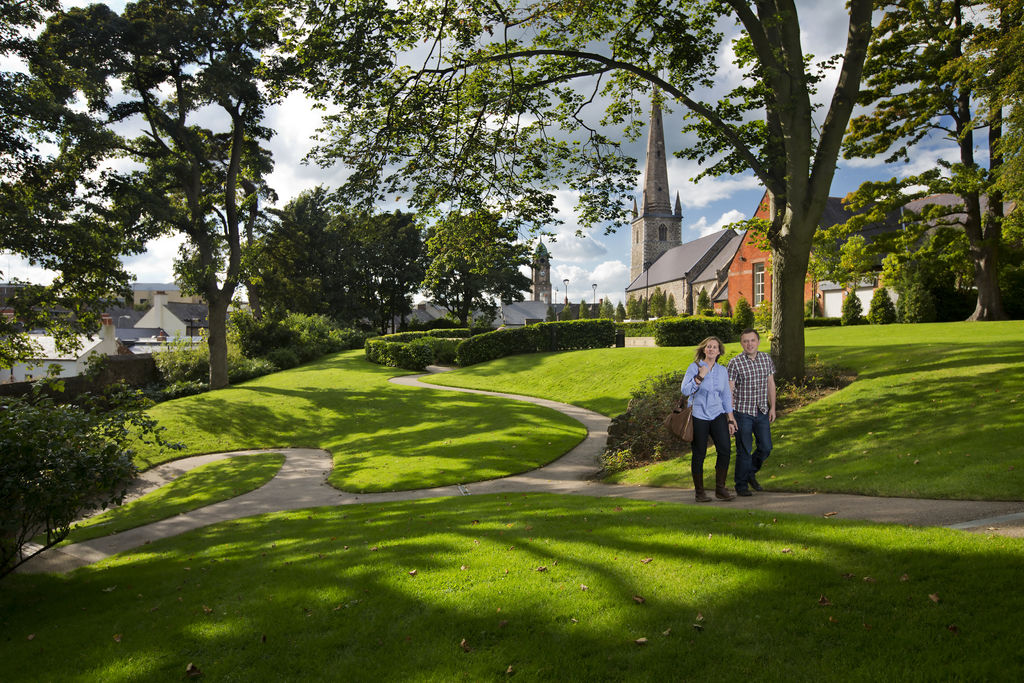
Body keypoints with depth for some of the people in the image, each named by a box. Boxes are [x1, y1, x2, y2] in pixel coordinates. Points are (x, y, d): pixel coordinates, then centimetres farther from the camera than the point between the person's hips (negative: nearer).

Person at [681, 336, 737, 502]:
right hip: (698, 416, -3)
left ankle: (720, 489, 3)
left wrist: (730, 419, 11)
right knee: (699, 454, 1)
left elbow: (726, 396, 15)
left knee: (725, 449, -10)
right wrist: (700, 377, -20)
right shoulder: (694, 367, -2)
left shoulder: (722, 370, 10)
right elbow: (685, 390, -12)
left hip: (717, 415, 4)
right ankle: (699, 492, 14)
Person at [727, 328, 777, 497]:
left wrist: (772, 407, 8)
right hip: (743, 413, -4)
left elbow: (771, 384, 12)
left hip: (762, 413, 5)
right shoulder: (735, 363, -10)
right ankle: (741, 485, 16)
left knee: (766, 447, 7)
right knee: (744, 451, 1)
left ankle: (751, 473, 32)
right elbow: (729, 391, -10)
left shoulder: (766, 358, 4)